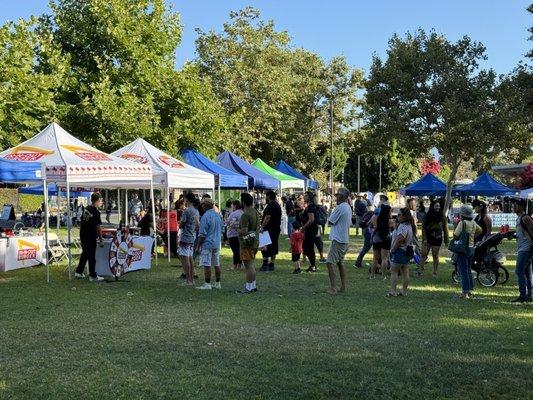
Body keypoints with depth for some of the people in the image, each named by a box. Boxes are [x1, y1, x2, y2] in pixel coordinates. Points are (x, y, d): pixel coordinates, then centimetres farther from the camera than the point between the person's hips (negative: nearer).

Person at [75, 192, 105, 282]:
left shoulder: (86, 209, 6)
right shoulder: (96, 212, -17)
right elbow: (98, 227, -16)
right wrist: (101, 240, -11)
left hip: (83, 235, 8)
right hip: (91, 237, -8)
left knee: (84, 254, 20)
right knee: (92, 256, 0)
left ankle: (79, 272, 26)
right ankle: (93, 276, 7)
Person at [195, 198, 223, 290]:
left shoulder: (206, 216, -14)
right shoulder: (218, 215, 10)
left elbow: (202, 234, -14)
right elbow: (221, 230, 17)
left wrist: (198, 246, -9)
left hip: (207, 244, -8)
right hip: (217, 244, 8)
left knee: (206, 265, -5)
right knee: (216, 264, 12)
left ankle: (207, 284, -5)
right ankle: (217, 283, 16)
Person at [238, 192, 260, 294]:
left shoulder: (245, 215, -20)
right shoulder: (256, 212, 10)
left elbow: (244, 231, -25)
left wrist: (238, 229, -6)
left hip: (247, 243, -10)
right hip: (255, 242, 10)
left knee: (248, 265, -4)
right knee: (251, 265, 18)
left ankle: (248, 287, 0)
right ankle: (253, 285, 25)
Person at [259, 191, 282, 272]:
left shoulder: (270, 205, -13)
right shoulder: (277, 205, 19)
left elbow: (268, 217, -23)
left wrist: (262, 227, -26)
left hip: (269, 229, -10)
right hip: (277, 228, 10)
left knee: (265, 248, -9)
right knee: (273, 247, 11)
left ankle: (265, 265, -12)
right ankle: (271, 265, 14)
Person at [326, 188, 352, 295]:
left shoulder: (340, 207, -16)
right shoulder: (348, 208, 13)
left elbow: (330, 222, -9)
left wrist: (331, 212, 4)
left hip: (337, 240, -10)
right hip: (345, 240, 10)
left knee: (330, 263, -8)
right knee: (340, 263, 16)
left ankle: (333, 288, -11)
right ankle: (343, 287, 18)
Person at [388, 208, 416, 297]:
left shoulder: (403, 226, -21)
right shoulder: (410, 226, 12)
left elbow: (400, 239, -31)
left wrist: (393, 249, -18)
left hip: (400, 251, -10)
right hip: (407, 251, 10)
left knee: (394, 271, -3)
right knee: (405, 272, 12)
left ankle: (393, 291, -5)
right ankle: (404, 291, 17)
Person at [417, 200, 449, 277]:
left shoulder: (442, 217, 0)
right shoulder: (427, 216, -1)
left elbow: (445, 229, 1)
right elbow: (423, 227, -3)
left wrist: (447, 241, -1)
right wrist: (424, 238, -12)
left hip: (437, 239, 0)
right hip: (428, 238, 0)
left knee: (435, 256, 6)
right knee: (424, 254, -2)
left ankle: (435, 272, 14)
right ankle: (420, 270, 4)